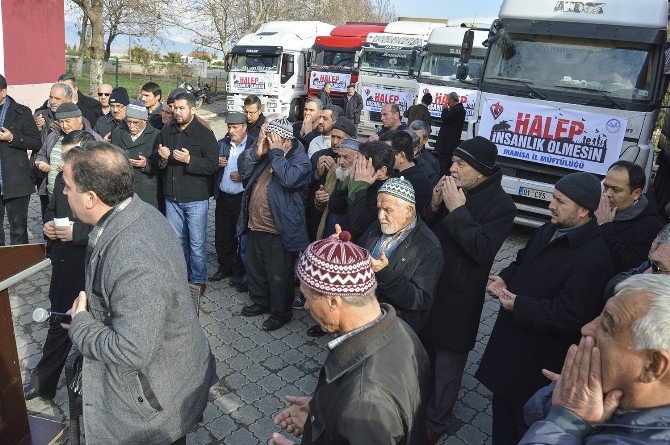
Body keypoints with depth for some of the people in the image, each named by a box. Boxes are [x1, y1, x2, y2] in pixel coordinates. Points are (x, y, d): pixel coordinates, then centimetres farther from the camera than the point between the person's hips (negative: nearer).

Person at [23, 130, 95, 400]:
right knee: (58, 326, 23)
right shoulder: (62, 178, 4)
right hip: (63, 269, 7)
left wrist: (78, 232, -26)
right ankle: (43, 383, 42)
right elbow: (51, 210, 20)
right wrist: (48, 224, -1)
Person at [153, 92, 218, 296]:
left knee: (197, 243, 4)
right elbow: (155, 160, 14)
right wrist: (162, 159, -8)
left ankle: (198, 280, 20)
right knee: (177, 240, 17)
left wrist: (189, 160, -26)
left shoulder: (204, 134, -8)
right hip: (172, 197, 5)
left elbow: (213, 165, -15)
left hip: (196, 198, -5)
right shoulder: (166, 132, 7)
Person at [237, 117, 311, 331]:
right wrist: (257, 151, -8)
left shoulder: (300, 159, -13)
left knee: (279, 277, 6)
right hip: (255, 227, 8)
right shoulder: (266, 155, 9)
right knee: (255, 269, 24)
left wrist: (276, 153, -22)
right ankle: (260, 302, 45)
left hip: (278, 232, -8)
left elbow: (289, 178, -32)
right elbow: (242, 166, 8)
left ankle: (281, 312, 26)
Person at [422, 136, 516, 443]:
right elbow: (426, 229, 7)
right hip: (428, 285, 7)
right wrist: (434, 205, -13)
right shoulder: (452, 188, 3)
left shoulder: (501, 205, -16)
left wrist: (457, 209, -27)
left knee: (448, 363, 9)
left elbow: (483, 250, -26)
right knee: (423, 352, 23)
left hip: (458, 298, -6)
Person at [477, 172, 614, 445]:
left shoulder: (594, 259, -25)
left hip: (538, 359, -8)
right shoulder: (549, 231, 2)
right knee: (502, 402, 25)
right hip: (509, 341, 8)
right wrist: (504, 278, -3)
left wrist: (518, 306, -21)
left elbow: (568, 317, -28)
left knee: (525, 419, 12)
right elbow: (522, 260, 17)